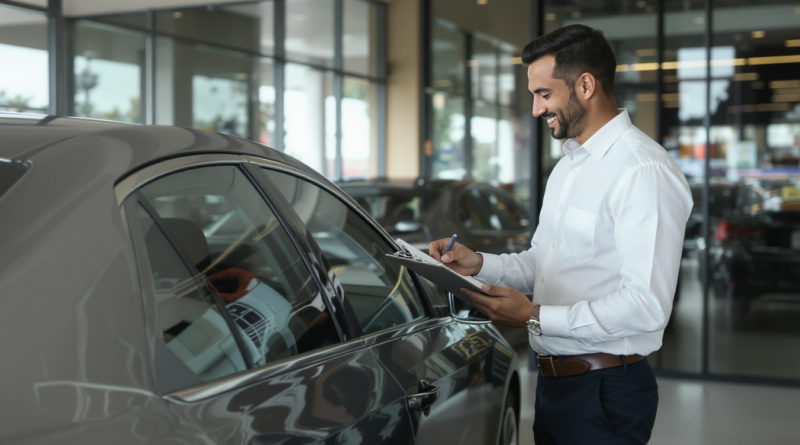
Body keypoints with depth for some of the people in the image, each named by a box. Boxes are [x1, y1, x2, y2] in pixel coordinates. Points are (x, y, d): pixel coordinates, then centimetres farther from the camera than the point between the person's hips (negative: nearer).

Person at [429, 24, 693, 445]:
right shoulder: (568, 165, 14)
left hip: (606, 394, -8)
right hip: (553, 381, 9)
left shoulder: (643, 171, -18)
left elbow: (647, 306, -24)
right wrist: (480, 264, 3)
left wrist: (534, 316, -23)